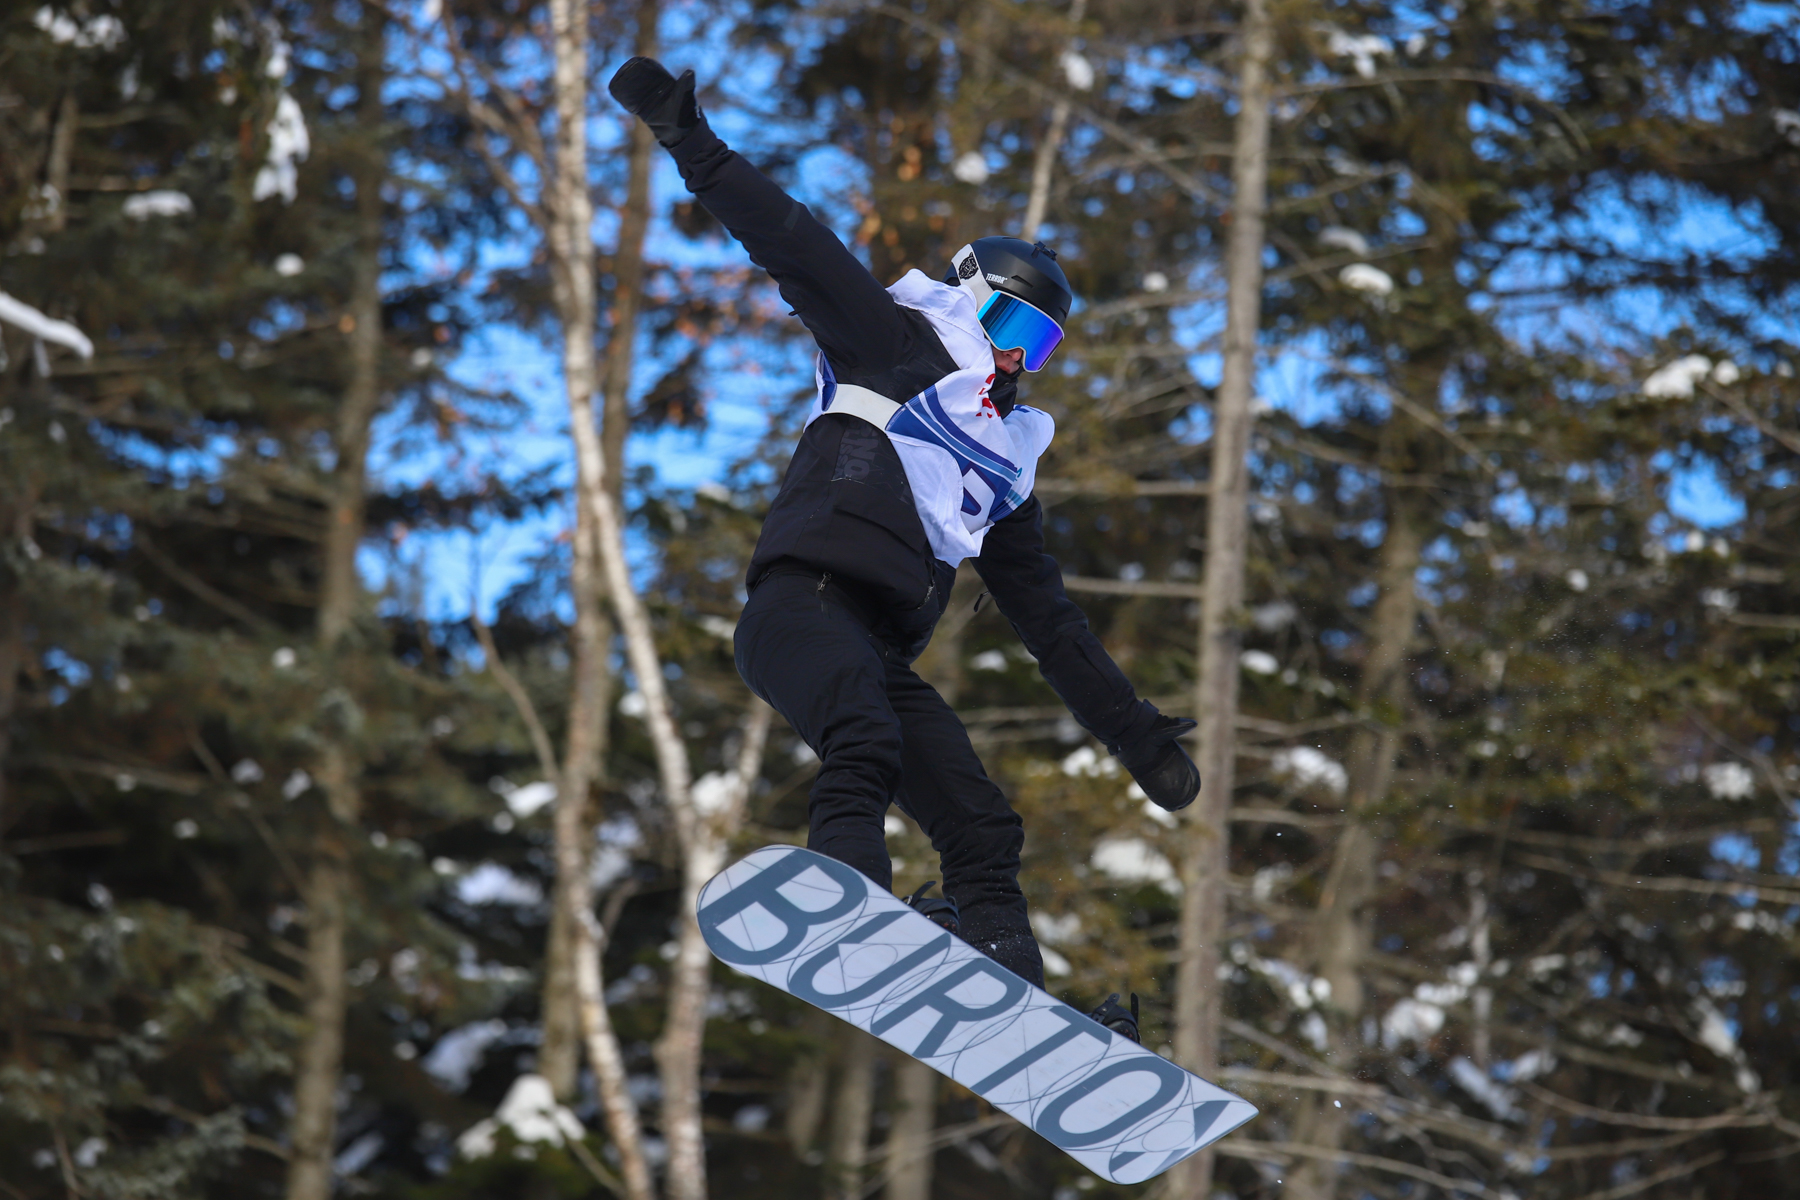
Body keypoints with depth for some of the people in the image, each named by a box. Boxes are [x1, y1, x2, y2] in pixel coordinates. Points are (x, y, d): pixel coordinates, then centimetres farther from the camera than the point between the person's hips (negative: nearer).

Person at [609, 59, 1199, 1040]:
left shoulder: (1006, 462, 33)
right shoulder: (899, 344, 17)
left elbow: (1048, 619, 35)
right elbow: (793, 246, 7)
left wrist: (1136, 735, 30)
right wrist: (690, 142, -4)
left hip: (882, 650, 8)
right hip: (805, 600, -8)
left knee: (982, 831, -5)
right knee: (867, 746, -35)